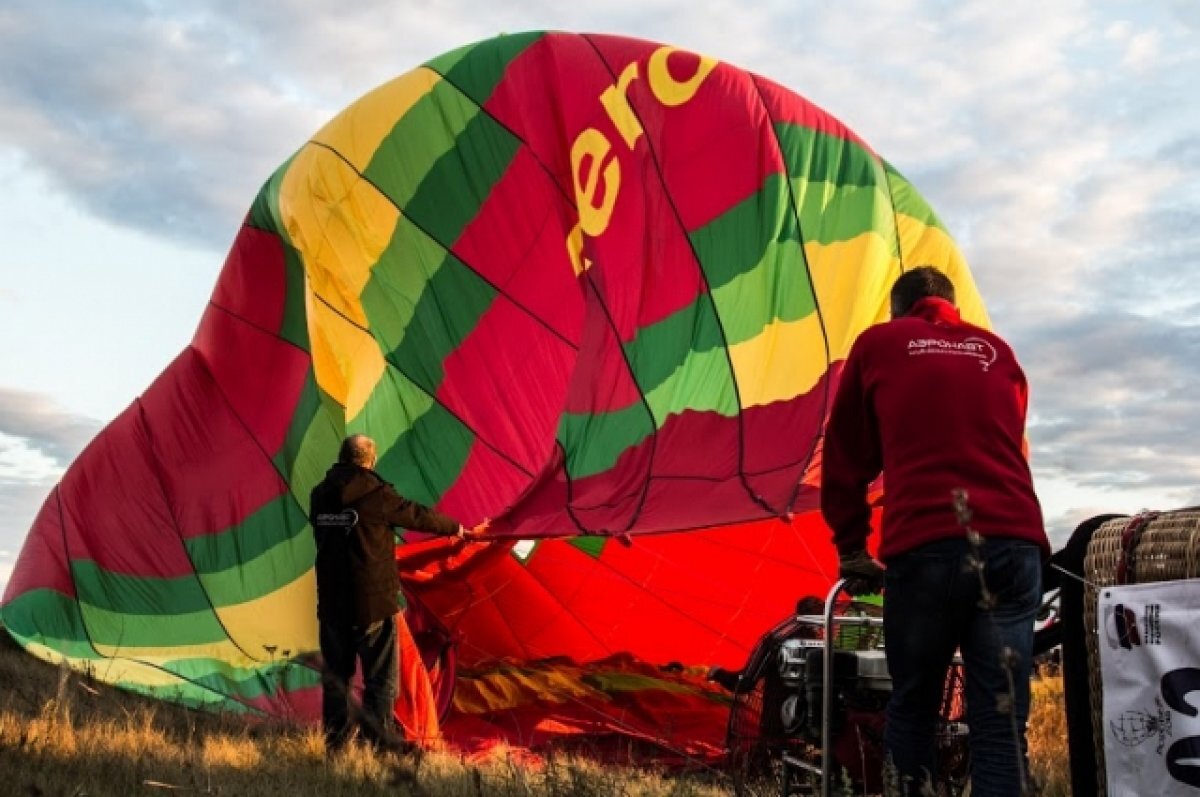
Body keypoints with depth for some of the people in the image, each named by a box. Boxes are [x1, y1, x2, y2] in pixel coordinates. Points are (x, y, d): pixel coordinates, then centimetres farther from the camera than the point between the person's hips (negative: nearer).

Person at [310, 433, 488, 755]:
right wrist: (460, 529, 15)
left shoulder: (320, 495, 5)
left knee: (336, 670, 13)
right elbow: (418, 516, -1)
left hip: (332, 601, 5)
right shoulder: (375, 493, -12)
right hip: (373, 599, -5)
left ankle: (335, 738, 17)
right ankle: (379, 737, 3)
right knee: (380, 672, 3)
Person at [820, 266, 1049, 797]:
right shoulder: (997, 351, 25)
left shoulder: (877, 344, 16)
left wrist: (851, 549, 24)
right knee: (1000, 720, 2)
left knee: (911, 707, 12)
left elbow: (845, 459, 17)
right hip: (1014, 543, 3)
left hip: (924, 548, -2)